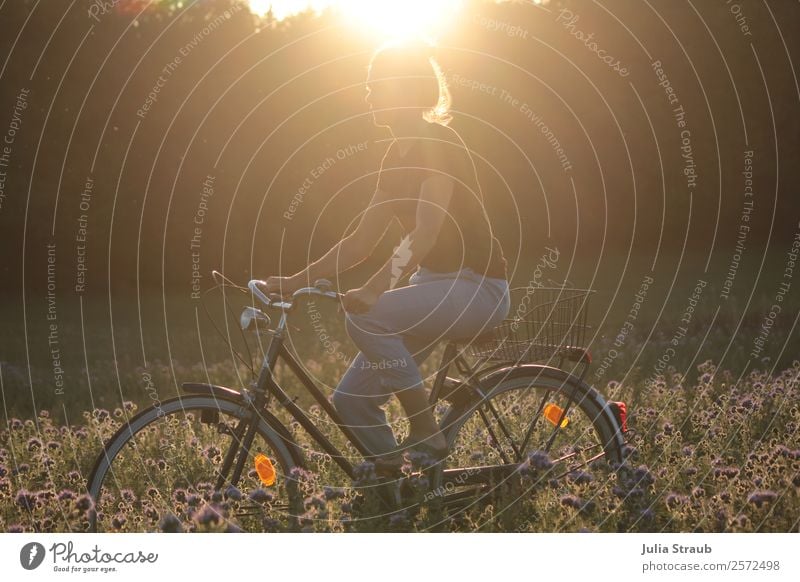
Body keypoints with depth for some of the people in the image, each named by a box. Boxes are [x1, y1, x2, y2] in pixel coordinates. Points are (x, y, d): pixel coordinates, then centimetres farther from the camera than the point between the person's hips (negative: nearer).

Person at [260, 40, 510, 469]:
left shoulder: (439, 144, -15)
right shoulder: (398, 156, 11)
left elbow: (426, 231, -28)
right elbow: (361, 242, 12)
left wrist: (375, 289, -42)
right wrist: (295, 282, 3)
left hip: (476, 286, -8)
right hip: (434, 283, 8)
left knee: (365, 314, -31)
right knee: (351, 398, -4)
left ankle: (426, 433, -17)